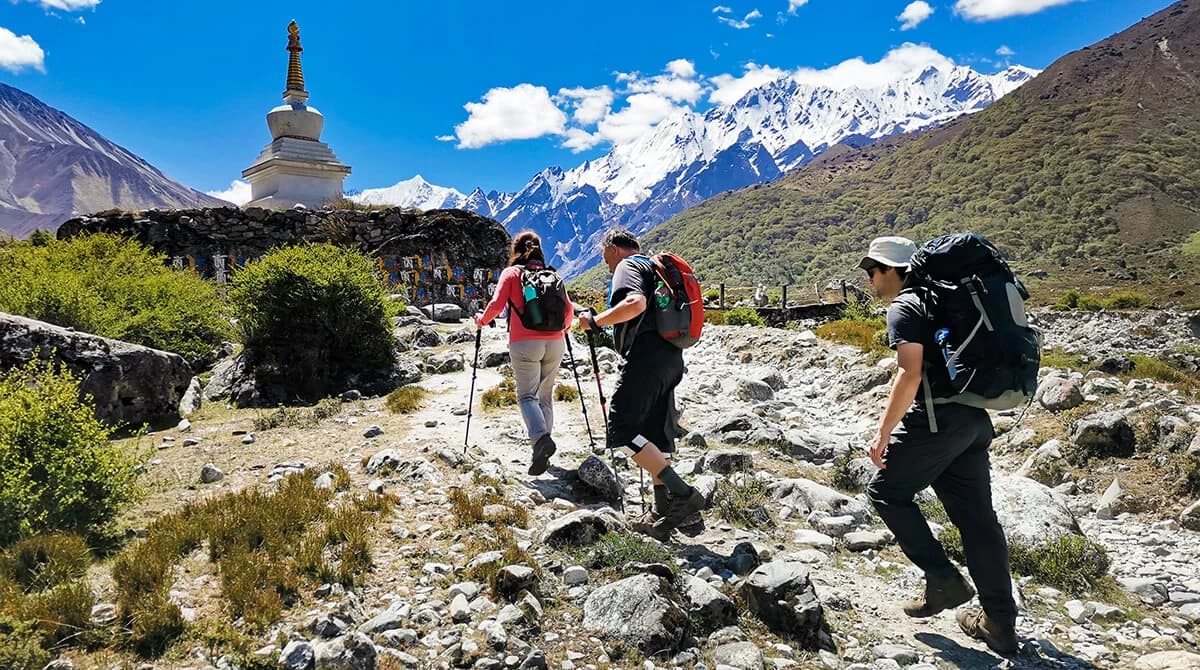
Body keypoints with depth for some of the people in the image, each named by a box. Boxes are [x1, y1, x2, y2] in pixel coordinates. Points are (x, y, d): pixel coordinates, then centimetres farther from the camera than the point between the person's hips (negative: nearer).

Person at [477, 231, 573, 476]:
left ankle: (541, 437, -24)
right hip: (554, 343, 4)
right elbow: (568, 308, 8)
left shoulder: (511, 273, 4)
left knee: (526, 395, 0)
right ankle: (542, 450, 13)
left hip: (524, 343, -3)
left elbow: (496, 305, -6)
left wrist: (482, 321, 12)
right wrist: (564, 327, 27)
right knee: (545, 395, 13)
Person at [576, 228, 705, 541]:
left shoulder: (628, 266, -2)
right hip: (671, 359, 10)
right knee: (653, 439, 12)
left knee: (621, 429, -12)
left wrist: (595, 321, -13)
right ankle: (665, 512, 12)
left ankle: (683, 494, -17)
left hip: (647, 358, -10)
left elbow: (635, 303, -24)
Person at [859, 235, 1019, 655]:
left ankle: (943, 579, 4)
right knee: (976, 516, 10)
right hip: (974, 419, 9)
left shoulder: (904, 307, -8)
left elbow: (910, 374, -20)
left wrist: (883, 433, -17)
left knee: (887, 492, 7)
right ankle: (1000, 623, 14)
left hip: (936, 420, -9)